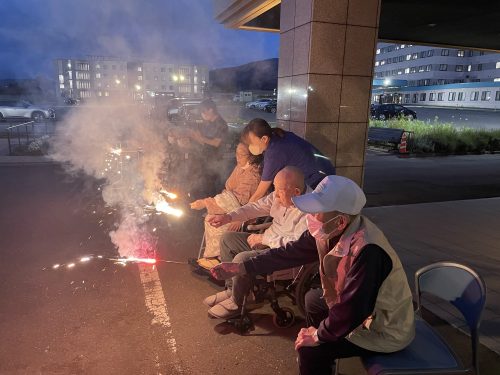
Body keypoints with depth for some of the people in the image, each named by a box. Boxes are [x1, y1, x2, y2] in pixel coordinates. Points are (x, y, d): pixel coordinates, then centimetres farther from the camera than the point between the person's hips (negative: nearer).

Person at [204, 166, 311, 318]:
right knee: (228, 238, 8)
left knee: (242, 259, -26)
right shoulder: (282, 194, -5)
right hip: (268, 241, 9)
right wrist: (229, 217, -4)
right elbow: (258, 206, 6)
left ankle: (236, 303, 1)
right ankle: (231, 289, 16)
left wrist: (264, 239, -23)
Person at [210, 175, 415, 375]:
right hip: (360, 308, 8)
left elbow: (353, 310, -34)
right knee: (313, 299, 21)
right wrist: (242, 267, -5)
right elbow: (292, 252, -4)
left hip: (386, 330, -8)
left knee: (310, 348, -13)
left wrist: (319, 335, -16)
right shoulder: (330, 231, -14)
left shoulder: (367, 251, -39)